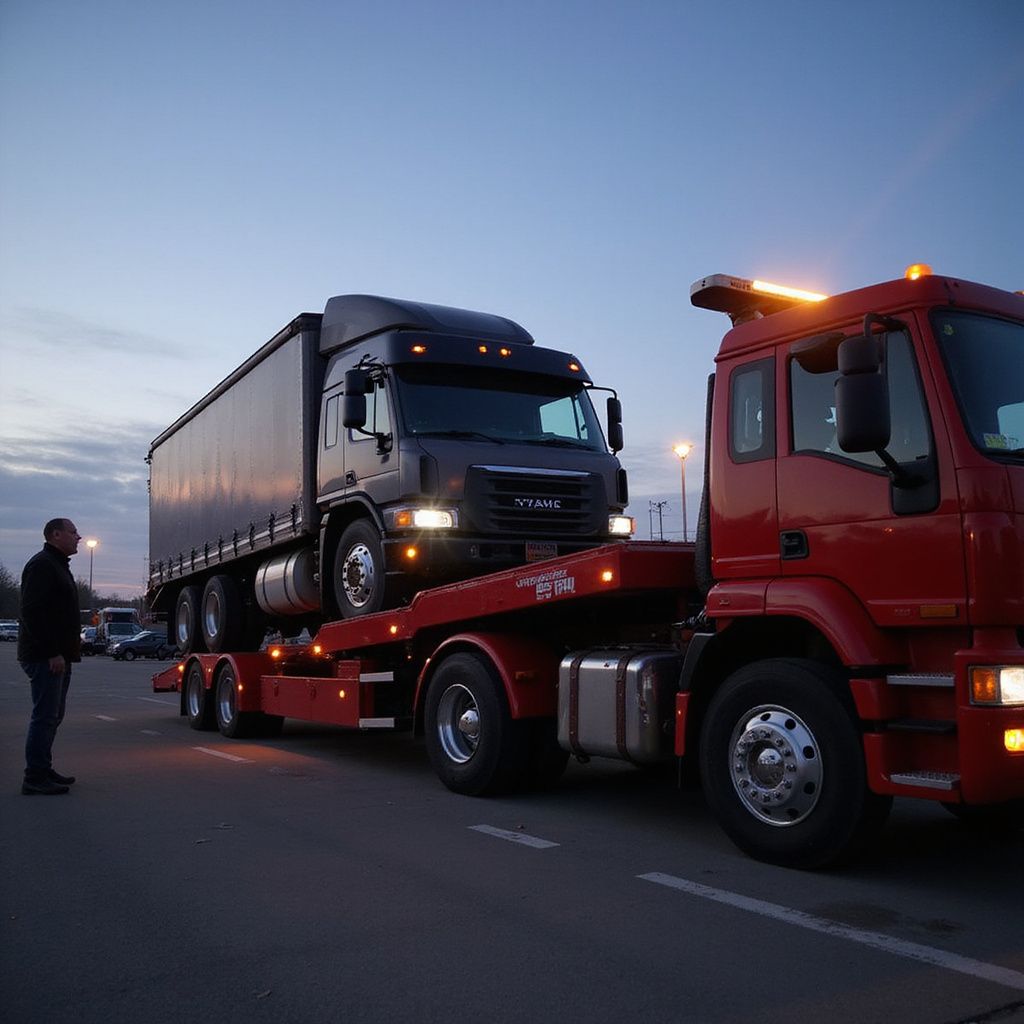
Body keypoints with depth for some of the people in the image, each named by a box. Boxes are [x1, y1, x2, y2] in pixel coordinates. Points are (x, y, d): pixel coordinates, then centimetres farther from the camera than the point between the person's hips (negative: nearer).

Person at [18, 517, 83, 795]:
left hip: (57, 656, 11)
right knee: (45, 716, -9)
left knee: (52, 716, 14)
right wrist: (52, 653, -24)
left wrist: (72, 640, 17)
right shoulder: (42, 564, -12)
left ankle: (43, 770, 22)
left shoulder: (58, 565, 21)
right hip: (45, 656, -11)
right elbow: (33, 611, -21)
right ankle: (35, 779, -5)